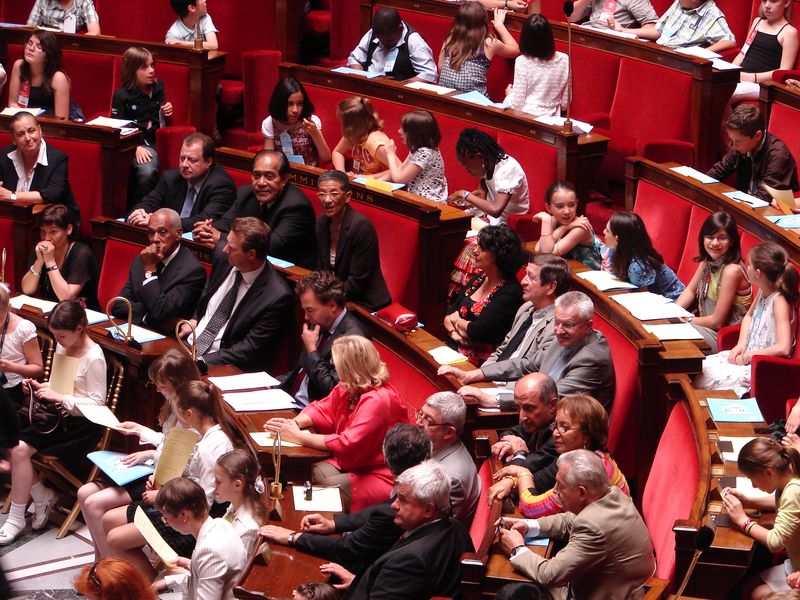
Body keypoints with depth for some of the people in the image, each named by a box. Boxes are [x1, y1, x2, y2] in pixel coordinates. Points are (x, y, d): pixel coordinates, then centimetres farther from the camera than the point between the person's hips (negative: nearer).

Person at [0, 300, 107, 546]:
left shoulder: (94, 358, -17)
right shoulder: (62, 347, 6)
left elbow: (97, 403, -17)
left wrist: (60, 398, -24)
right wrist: (42, 387, -2)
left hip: (82, 424, -8)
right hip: (60, 416, 8)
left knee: (21, 450, -20)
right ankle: (43, 498, 4)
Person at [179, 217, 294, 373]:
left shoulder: (277, 297, -19)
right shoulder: (223, 258, 1)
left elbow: (251, 350, -17)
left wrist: (201, 361, -23)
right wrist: (194, 320, 5)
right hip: (189, 343, 7)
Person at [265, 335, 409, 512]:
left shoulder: (377, 401, -24)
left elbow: (348, 444, -29)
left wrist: (299, 436, -24)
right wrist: (293, 424, -9)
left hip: (378, 476, -8)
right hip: (349, 463, 8)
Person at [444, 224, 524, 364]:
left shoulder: (510, 293, -14)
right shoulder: (478, 278, 12)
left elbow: (478, 331, -20)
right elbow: (449, 314, 16)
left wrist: (457, 321, 0)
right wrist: (453, 332, -6)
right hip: (452, 349, 8)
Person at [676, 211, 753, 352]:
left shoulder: (731, 270, -25)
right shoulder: (707, 261, 0)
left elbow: (717, 321, -20)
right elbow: (690, 291, 14)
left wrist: (687, 320, -8)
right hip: (708, 327, 8)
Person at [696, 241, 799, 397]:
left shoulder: (779, 301, -22)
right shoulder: (762, 292, 3)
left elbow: (783, 348, -29)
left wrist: (747, 356, -19)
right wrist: (741, 344, 4)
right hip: (746, 355, 9)